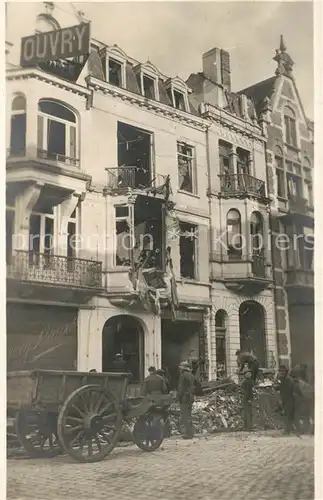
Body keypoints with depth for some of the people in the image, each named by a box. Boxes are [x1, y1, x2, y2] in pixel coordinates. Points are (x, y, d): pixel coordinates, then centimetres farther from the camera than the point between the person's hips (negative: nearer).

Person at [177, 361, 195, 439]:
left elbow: (181, 388, -15)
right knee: (188, 415, 14)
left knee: (185, 416, -7)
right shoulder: (191, 375, 16)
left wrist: (179, 397, -12)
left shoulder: (183, 375, -12)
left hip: (184, 398, -9)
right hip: (190, 397, 9)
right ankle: (190, 433, 18)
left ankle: (188, 433, -9)